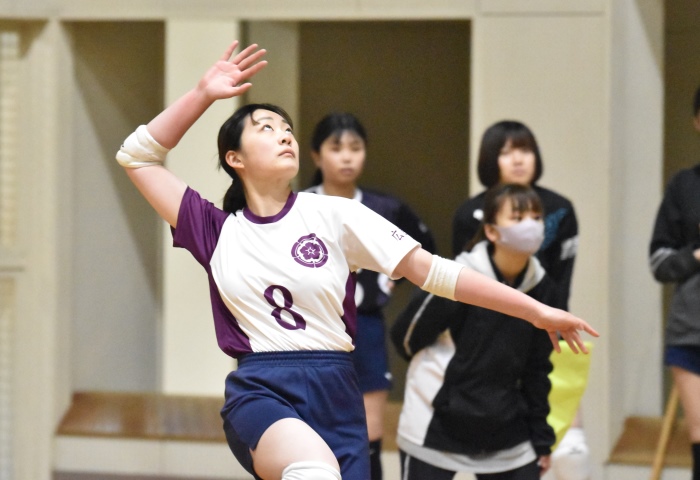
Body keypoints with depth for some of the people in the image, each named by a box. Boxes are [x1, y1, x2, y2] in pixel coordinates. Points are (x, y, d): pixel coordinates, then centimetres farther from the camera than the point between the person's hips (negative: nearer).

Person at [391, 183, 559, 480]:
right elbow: (406, 336, -6)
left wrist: (541, 440, 10)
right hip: (437, 429, -5)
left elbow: (536, 370, 9)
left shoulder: (541, 289, -1)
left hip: (506, 434, 5)